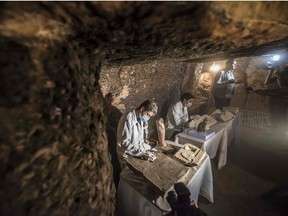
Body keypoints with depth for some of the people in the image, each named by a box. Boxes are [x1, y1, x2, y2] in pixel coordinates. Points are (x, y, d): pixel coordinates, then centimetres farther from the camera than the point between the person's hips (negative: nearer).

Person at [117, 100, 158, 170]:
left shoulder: (141, 117, -4)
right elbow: (125, 143, -27)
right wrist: (143, 148, -22)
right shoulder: (128, 119, -27)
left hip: (139, 152, 6)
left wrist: (146, 141, -3)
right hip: (127, 156, -6)